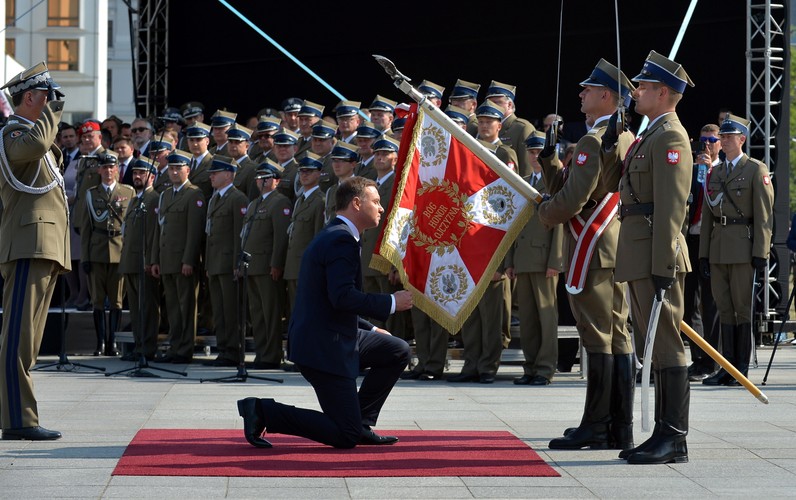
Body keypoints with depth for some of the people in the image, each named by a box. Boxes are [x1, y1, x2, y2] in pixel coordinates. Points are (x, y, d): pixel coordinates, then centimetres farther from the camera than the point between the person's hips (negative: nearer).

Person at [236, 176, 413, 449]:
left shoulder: (334, 236, 17)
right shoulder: (342, 240, -17)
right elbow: (343, 298, -27)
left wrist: (371, 330, 22)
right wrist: (391, 303, -17)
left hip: (336, 336, 11)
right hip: (325, 347, -11)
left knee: (398, 351, 16)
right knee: (345, 437, -7)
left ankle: (361, 424, 17)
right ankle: (263, 411, -4)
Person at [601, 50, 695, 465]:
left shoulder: (670, 136, -12)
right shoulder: (650, 135, 19)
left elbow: (670, 209, -19)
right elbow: (613, 183, 24)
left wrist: (663, 267, -22)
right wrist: (609, 145, 9)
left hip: (657, 256, -10)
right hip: (639, 257, 10)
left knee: (665, 346, -7)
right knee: (654, 347, 12)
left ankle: (674, 440, -4)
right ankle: (663, 434, 17)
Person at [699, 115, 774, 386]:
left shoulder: (756, 170, -1)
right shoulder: (714, 173, 17)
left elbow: (764, 216, -6)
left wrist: (761, 254, -13)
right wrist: (703, 254, 10)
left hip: (744, 249, -6)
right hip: (718, 249, 6)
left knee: (743, 308, -2)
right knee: (724, 309, 6)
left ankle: (742, 369, 2)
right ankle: (727, 367, 9)